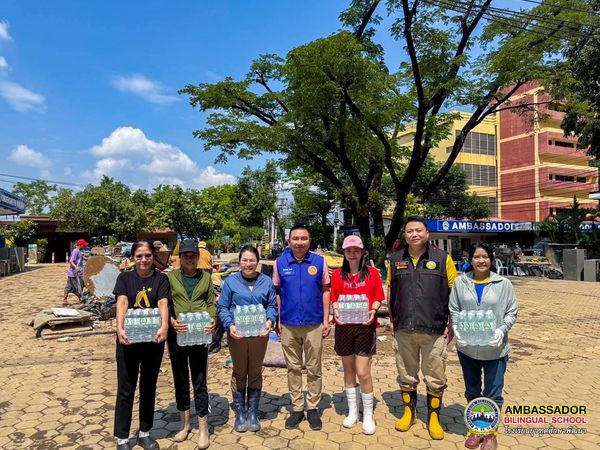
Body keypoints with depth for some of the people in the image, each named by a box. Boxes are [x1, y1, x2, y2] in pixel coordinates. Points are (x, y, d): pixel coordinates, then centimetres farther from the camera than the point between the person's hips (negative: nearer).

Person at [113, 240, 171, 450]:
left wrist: (164, 326, -36)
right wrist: (120, 328, -34)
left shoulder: (161, 278, -1)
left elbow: (163, 303, -17)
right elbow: (122, 303, -17)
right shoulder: (124, 277, -1)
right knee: (126, 389, 7)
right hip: (128, 340, -1)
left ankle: (144, 433, 30)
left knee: (149, 387, 13)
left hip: (153, 340, 1)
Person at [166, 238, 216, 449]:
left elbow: (211, 303, 5)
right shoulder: (170, 277, 4)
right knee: (180, 379, 13)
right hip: (177, 334, 1)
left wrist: (212, 321, -13)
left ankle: (203, 429, 15)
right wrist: (171, 321, -19)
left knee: (200, 381, 4)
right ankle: (185, 424, 31)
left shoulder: (206, 277, 7)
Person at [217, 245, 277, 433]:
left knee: (255, 373, 12)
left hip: (260, 333, 1)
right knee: (239, 373, 10)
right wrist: (230, 325, -16)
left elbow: (272, 306, 5)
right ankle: (239, 414, 24)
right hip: (237, 334, -1)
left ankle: (253, 413, 26)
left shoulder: (266, 281, 4)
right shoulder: (230, 281, 0)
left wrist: (270, 320, -14)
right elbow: (223, 307, -1)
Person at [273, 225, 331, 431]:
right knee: (293, 368, 12)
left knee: (314, 369, 10)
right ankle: (296, 408, 26)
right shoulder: (280, 263, 1)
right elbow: (277, 293, 5)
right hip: (288, 325, 1)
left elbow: (325, 291, 1)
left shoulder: (319, 261, -2)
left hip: (314, 324, -1)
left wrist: (326, 320, -1)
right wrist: (276, 320, 1)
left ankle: (312, 408, 25)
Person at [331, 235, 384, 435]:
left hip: (365, 326, -2)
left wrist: (373, 311, -16)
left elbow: (378, 298, 2)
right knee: (348, 371, 12)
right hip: (343, 326, 3)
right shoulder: (338, 274, 5)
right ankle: (352, 412, 27)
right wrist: (336, 311, -13)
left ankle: (368, 415, 14)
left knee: (363, 373, -4)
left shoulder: (372, 273, 0)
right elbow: (334, 299, 7)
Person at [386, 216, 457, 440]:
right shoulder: (395, 260, 6)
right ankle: (409, 412, 33)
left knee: (435, 378, 8)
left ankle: (434, 417, 27)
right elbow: (390, 292, 13)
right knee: (406, 375, 15)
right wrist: (392, 319, 9)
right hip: (404, 329, 2)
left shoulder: (443, 258, -2)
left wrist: (451, 324, -2)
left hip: (435, 329, -2)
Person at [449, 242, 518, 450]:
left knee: (493, 394, 9)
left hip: (495, 349, -2)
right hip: (467, 348, 2)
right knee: (472, 391, 17)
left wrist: (502, 330, -16)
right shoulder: (460, 282, 0)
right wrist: (457, 328, -12)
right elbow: (454, 309, 4)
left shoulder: (503, 284, -4)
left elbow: (512, 312, 0)